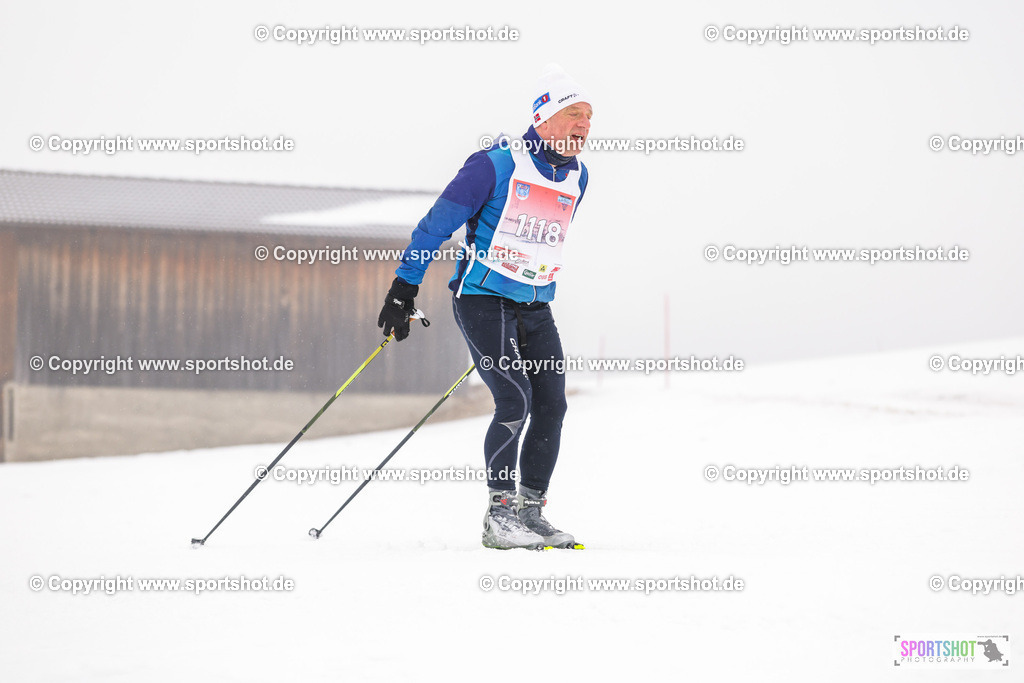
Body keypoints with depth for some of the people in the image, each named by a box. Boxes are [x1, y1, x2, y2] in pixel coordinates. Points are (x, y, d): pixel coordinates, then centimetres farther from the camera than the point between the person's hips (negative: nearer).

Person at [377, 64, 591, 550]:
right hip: (483, 299, -7)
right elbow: (439, 222, -7)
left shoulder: (576, 178, 9)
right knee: (515, 401, -16)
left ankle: (531, 511, 8)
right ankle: (499, 515, -8)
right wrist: (404, 288, -8)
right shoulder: (497, 165, -12)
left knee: (551, 407, -2)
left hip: (535, 308, 7)